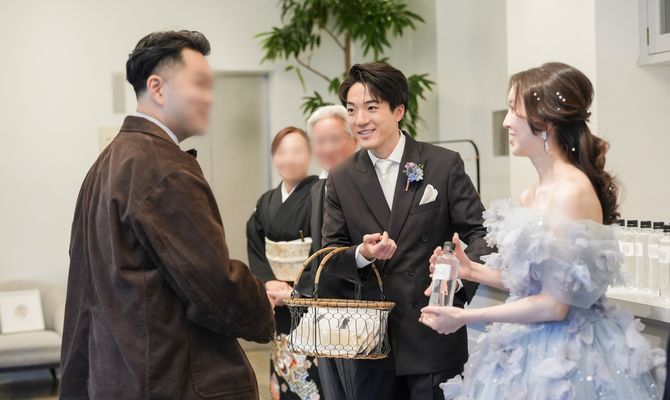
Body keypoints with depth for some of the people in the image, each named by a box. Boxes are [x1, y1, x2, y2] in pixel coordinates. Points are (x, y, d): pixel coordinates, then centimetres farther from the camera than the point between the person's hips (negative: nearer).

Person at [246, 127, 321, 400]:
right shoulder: (265, 203, 13)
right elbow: (254, 249, 6)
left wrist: (297, 288, -21)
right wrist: (269, 282, -12)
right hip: (277, 300, 5)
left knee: (310, 375, -8)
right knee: (283, 377, 8)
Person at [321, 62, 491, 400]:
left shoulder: (445, 165, -2)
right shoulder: (341, 180, 5)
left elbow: (477, 232, -2)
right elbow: (330, 254, 6)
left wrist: (466, 277, -23)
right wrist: (362, 254, -16)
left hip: (435, 337, -2)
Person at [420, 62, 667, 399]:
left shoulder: (572, 191, -20)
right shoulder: (532, 194, 5)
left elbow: (554, 305, -20)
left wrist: (465, 317, -14)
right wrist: (473, 270, 4)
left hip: (560, 357, -8)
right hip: (530, 348, 8)